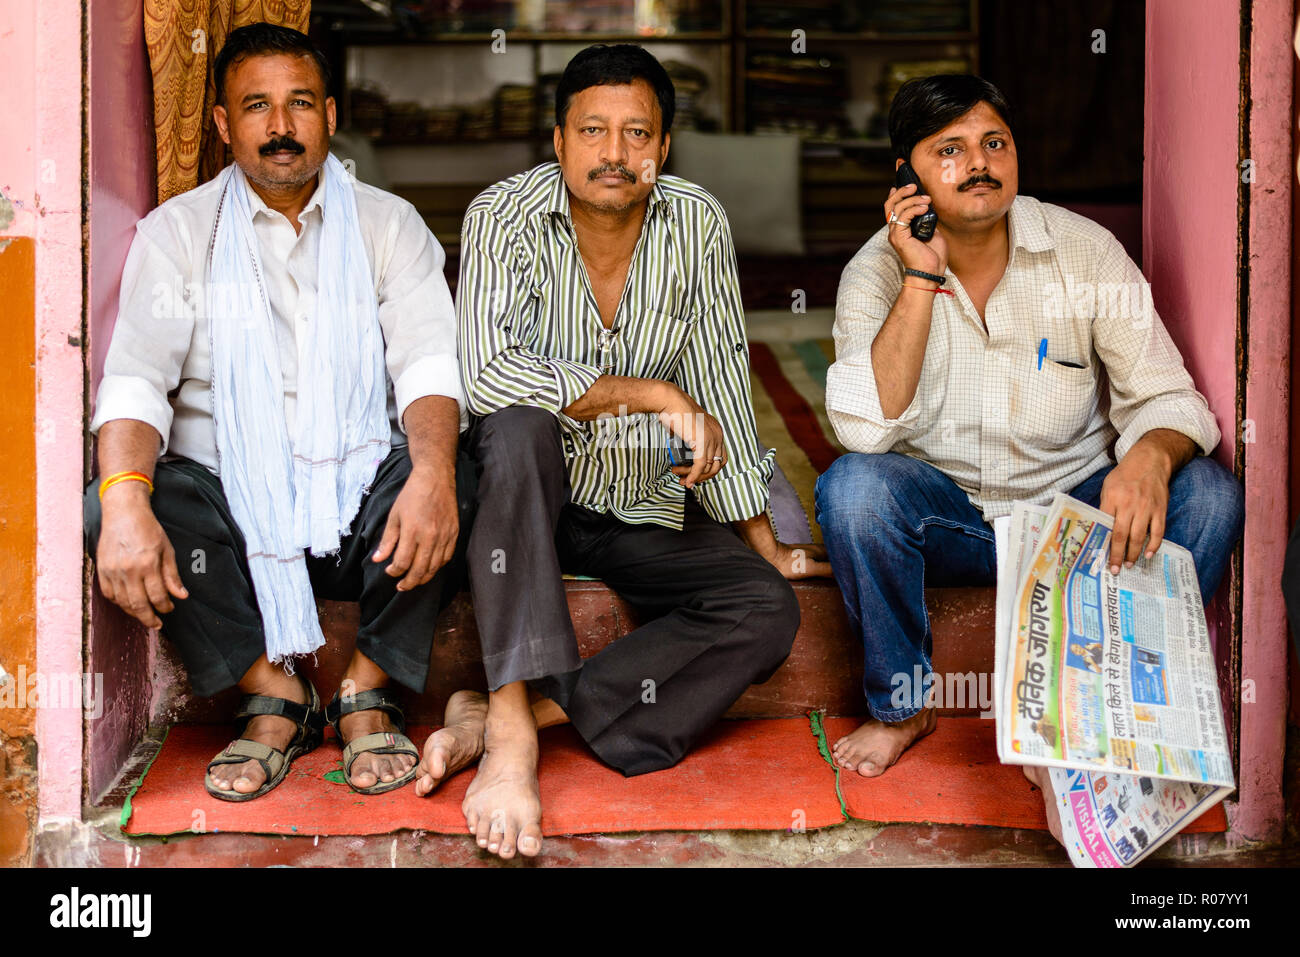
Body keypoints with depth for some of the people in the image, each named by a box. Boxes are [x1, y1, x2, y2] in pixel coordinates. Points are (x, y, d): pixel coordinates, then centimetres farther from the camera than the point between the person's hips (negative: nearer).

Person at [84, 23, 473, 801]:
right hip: (231, 509, 1)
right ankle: (273, 692, -10)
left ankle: (368, 689, -9)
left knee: (456, 483, -32)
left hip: (363, 504, 0)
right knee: (105, 509, -28)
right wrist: (127, 501, -27)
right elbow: (135, 378, -5)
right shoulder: (177, 231, 8)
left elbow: (430, 362, -5)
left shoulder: (389, 224, 9)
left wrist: (431, 472, -29)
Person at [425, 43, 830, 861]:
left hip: (644, 506, 3)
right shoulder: (505, 217, -13)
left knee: (768, 607, -20)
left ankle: (503, 719, -30)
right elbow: (489, 374, -28)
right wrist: (652, 394, -28)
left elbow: (720, 386, 3)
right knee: (521, 429, -37)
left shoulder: (698, 224, -3)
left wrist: (761, 538, 4)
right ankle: (511, 727, -41)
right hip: (524, 490, -3)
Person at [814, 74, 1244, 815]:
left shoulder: (1086, 251, -7)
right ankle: (901, 705, -7)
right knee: (853, 486, -31)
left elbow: (1166, 396, -10)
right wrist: (921, 280, -27)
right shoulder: (877, 271, -8)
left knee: (1209, 495, -24)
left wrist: (1151, 454, -35)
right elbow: (867, 429, -23)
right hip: (944, 517, -1)